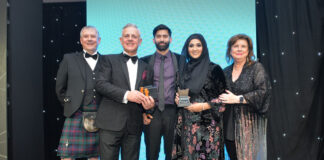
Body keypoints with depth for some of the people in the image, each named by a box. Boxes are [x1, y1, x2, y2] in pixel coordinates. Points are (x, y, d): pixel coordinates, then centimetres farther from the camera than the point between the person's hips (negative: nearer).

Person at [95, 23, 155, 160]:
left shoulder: (145, 66, 15)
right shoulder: (110, 59, 6)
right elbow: (100, 84, -6)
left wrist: (148, 104, -5)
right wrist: (126, 94, -17)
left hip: (134, 126, 3)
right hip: (111, 123, -3)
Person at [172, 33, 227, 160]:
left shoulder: (214, 69, -3)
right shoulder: (183, 69, 11)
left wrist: (203, 106, -13)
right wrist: (177, 98, -1)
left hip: (208, 124, -4)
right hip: (187, 124, 4)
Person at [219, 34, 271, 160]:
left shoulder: (256, 68, -1)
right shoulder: (226, 72, 13)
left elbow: (263, 92, -13)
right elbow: (220, 95, 21)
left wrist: (237, 99, -15)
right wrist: (220, 99, -1)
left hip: (250, 125, -4)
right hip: (230, 125, 4)